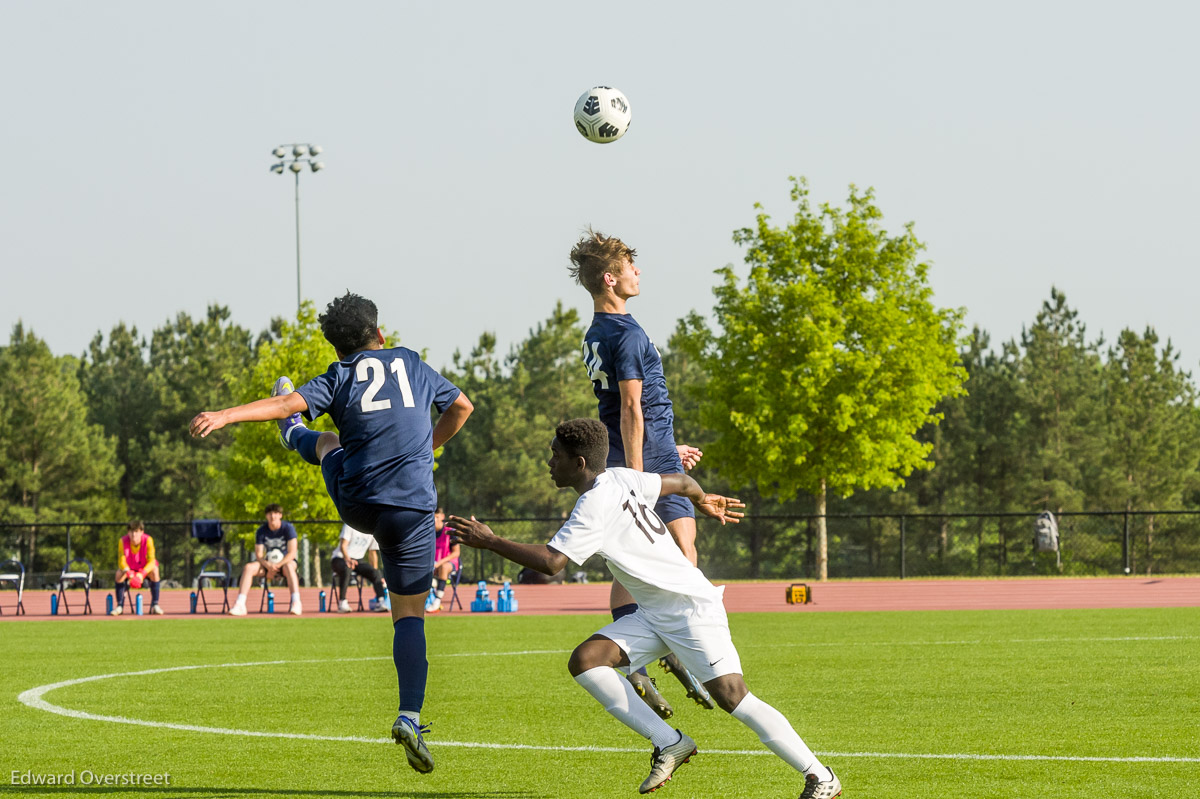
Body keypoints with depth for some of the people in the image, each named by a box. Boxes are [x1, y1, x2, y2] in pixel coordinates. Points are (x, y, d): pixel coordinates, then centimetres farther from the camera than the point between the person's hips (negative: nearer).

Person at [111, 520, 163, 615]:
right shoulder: (123, 541, -21)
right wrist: (130, 574, -39)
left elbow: (151, 562, -26)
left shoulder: (148, 540, -24)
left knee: (154, 571, -33)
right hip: (130, 569, 1)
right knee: (119, 573, -29)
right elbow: (121, 561, -20)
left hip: (145, 569, -1)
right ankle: (119, 606, -19)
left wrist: (141, 574, -41)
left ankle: (155, 605, -24)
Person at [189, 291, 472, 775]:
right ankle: (410, 716, -15)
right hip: (412, 508, 0)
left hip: (356, 503, 0)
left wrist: (225, 416, -20)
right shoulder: (411, 363, 12)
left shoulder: (341, 376, 3)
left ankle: (294, 436, 72)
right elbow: (461, 406, 24)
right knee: (410, 615, 3)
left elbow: (291, 403, -13)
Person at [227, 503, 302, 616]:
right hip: (268, 562, 3)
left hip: (286, 560, -3)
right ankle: (240, 605, -31)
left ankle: (296, 603, -50)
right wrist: (268, 566, -27)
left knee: (289, 567, -40)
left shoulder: (288, 528, -12)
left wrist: (277, 566, -31)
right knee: (248, 567, -24)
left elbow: (292, 553, -19)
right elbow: (258, 555, -5)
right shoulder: (261, 531, -4)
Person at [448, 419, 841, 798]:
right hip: (654, 614, 10)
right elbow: (680, 482, 20)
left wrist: (490, 542, -21)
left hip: (691, 607, -10)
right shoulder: (619, 478, 6)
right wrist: (704, 500, 41)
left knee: (731, 696, -17)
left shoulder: (595, 505, -20)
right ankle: (669, 743, -4)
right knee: (584, 660, -6)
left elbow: (550, 562, -29)